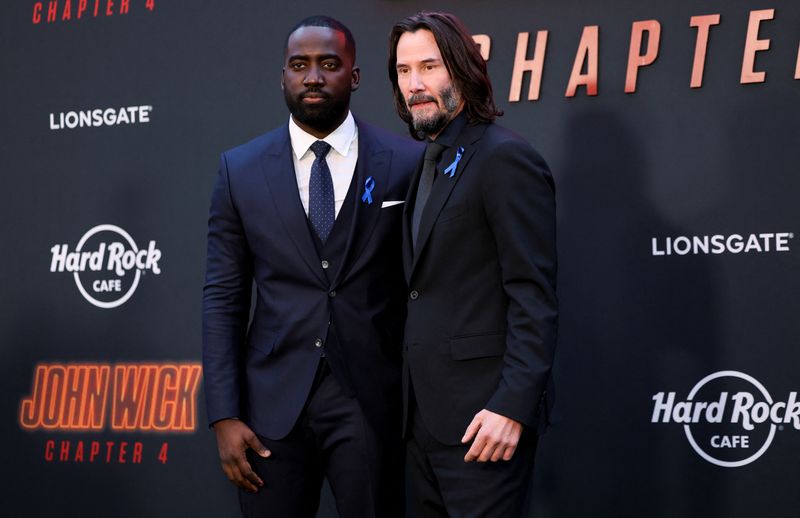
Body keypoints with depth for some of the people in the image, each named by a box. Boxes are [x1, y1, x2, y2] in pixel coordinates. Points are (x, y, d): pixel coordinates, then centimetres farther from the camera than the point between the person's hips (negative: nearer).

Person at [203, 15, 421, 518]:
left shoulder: (407, 163, 0)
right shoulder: (240, 169, 5)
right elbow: (223, 299, 4)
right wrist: (224, 416, -3)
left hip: (372, 401, -1)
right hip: (274, 401, 1)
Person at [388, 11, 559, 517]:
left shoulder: (505, 158, -11)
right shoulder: (429, 166, 16)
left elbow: (534, 298, -16)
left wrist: (512, 406, -22)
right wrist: (413, 400, 11)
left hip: (483, 415, -8)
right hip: (427, 415, 9)